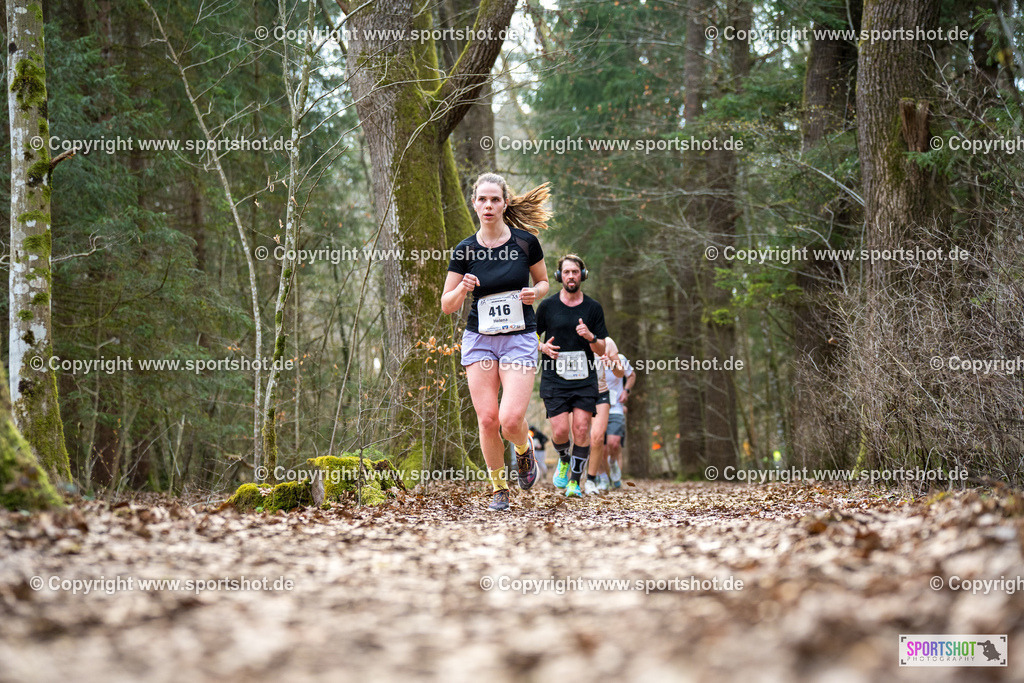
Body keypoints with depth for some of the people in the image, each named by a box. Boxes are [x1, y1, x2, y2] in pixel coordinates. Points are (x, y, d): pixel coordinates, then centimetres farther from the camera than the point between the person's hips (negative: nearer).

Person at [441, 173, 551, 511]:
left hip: (520, 338, -2)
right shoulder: (464, 250, -2)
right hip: (479, 339, 2)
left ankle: (524, 448, 22)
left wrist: (535, 293, -11)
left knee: (511, 420, -15)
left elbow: (543, 281, 12)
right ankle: (498, 487, 16)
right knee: (487, 419, -4)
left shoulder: (526, 241, -4)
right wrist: (462, 290, -18)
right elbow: (447, 305, 3)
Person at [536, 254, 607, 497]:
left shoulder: (593, 308, 6)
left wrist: (591, 337, -14)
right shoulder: (547, 306, 3)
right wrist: (544, 347, -7)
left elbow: (601, 350, 7)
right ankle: (564, 461, 24)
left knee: (581, 429, -9)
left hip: (585, 379, 1)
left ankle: (574, 481, 1)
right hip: (554, 379, -1)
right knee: (560, 430, -9)